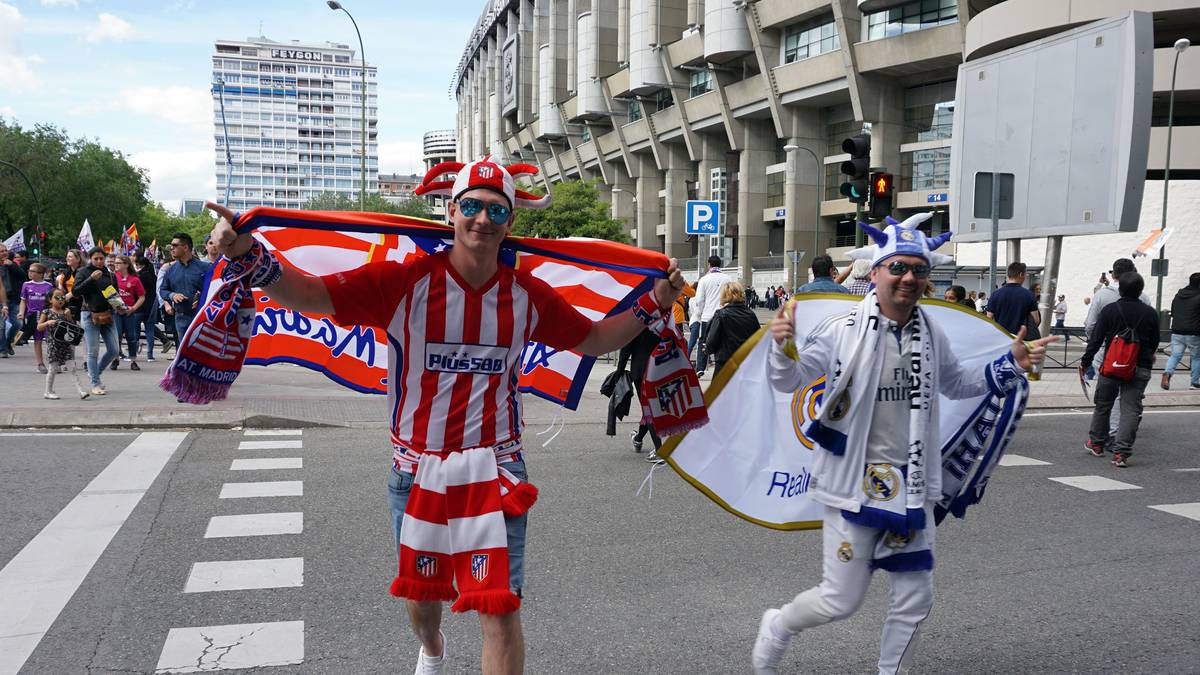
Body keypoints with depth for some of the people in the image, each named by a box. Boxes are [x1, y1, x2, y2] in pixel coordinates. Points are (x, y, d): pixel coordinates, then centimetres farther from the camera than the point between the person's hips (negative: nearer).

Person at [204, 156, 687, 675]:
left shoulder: (527, 295, -4)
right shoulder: (405, 280, -13)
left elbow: (592, 340, 9)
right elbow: (310, 295, -20)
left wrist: (653, 304, -1)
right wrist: (249, 255, -36)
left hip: (496, 468, 0)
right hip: (417, 470, 0)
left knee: (500, 609, -3)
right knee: (420, 594, 22)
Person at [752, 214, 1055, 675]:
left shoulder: (932, 337, 3)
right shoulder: (844, 331, -14)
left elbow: (957, 385, 21)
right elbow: (788, 381, -14)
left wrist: (1011, 364, 10)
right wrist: (781, 347, -34)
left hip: (910, 486, 5)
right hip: (854, 483, -5)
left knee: (915, 600, 11)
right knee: (841, 601, 2)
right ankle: (778, 627, 32)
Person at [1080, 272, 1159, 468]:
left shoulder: (1109, 310, -6)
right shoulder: (1150, 313, 0)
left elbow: (1096, 339, -7)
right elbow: (1154, 342, 11)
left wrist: (1085, 362, 1)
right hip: (1139, 370, 1)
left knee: (1103, 405, 16)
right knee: (1131, 409, 1)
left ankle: (1097, 443, 30)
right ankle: (1121, 453, -6)